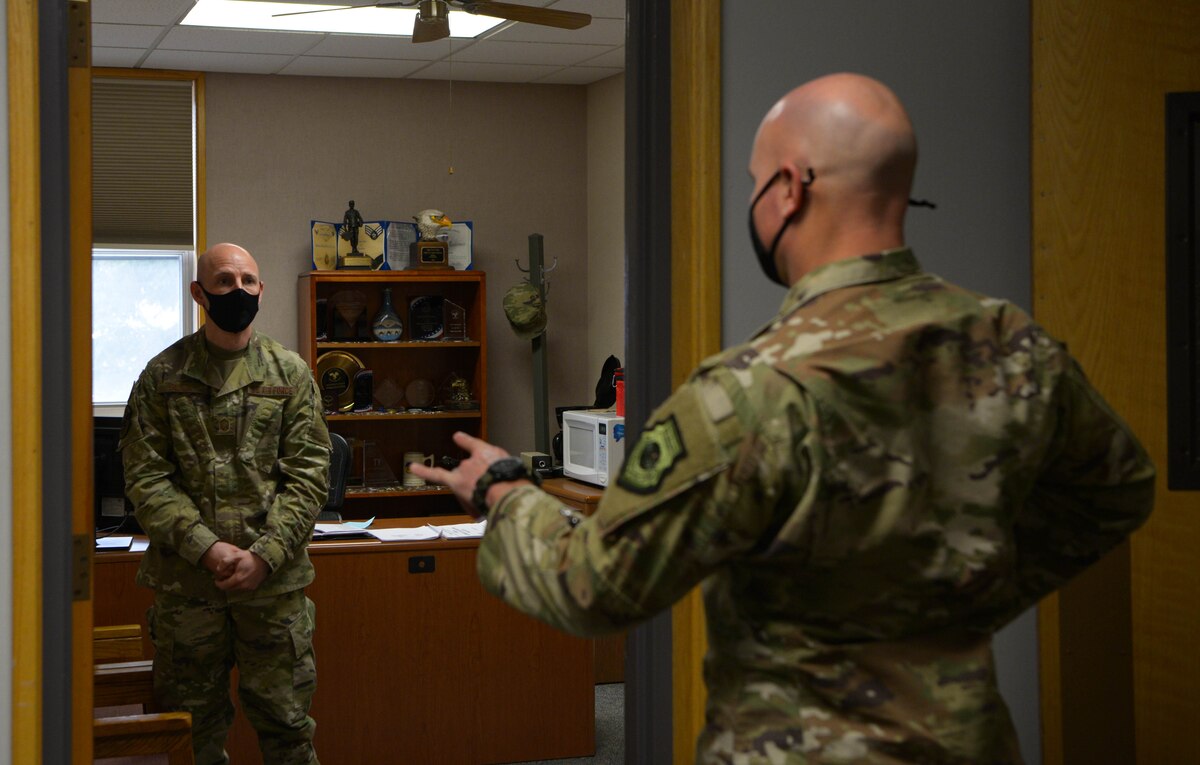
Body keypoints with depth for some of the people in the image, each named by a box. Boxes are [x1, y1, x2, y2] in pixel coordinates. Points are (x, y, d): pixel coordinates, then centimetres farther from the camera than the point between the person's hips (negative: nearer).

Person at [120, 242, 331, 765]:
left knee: (284, 721, 5)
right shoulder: (163, 376, 3)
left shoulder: (290, 373, 5)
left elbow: (308, 473, 0)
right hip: (185, 581, 0)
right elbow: (145, 477, -2)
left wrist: (264, 555, -12)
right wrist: (206, 548, -14)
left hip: (275, 580, 0)